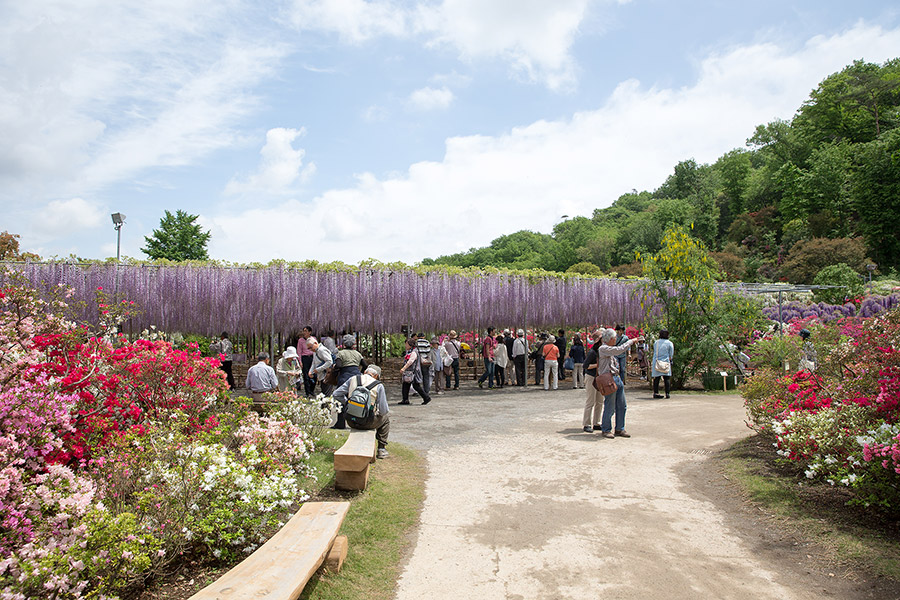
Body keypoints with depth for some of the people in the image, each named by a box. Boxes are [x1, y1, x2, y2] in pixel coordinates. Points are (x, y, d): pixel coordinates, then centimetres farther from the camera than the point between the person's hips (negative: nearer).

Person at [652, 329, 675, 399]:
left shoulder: (656, 342, 11)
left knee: (656, 378, 5)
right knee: (667, 378, 1)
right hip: (666, 363, -3)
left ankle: (655, 393, 4)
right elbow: (671, 355, 2)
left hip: (656, 363, 3)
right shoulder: (669, 343, 1)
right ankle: (667, 393, -3)